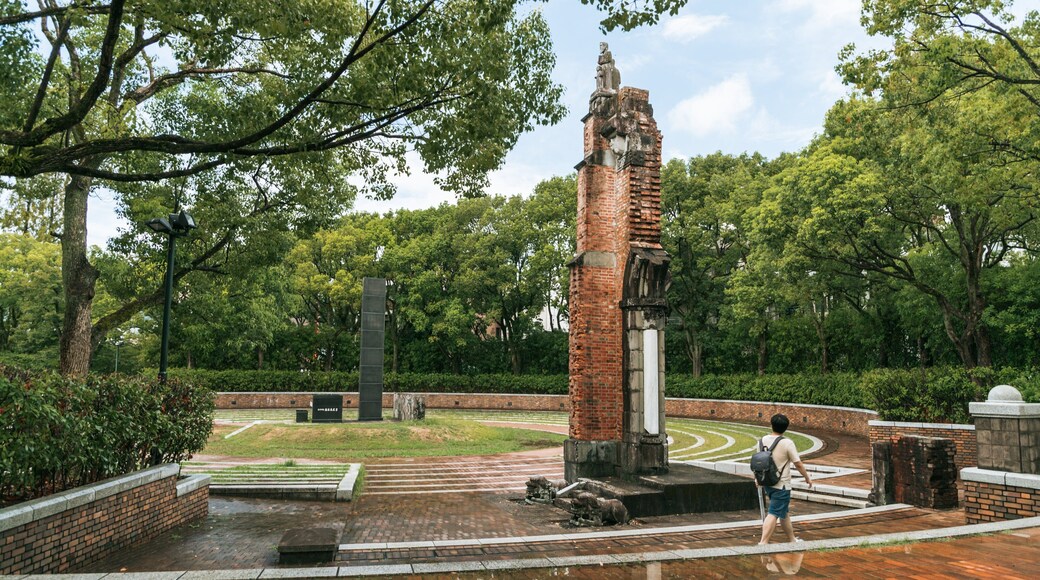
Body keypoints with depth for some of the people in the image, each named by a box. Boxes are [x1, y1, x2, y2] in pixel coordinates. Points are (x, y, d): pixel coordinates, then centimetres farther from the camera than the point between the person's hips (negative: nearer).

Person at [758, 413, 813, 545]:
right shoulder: (787, 443, -16)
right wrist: (807, 477, 7)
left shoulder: (764, 440, 1)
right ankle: (763, 543, -9)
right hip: (781, 485, -7)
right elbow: (798, 464, -9)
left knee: (783, 511, 22)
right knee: (774, 514, -5)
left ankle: (792, 539, 36)